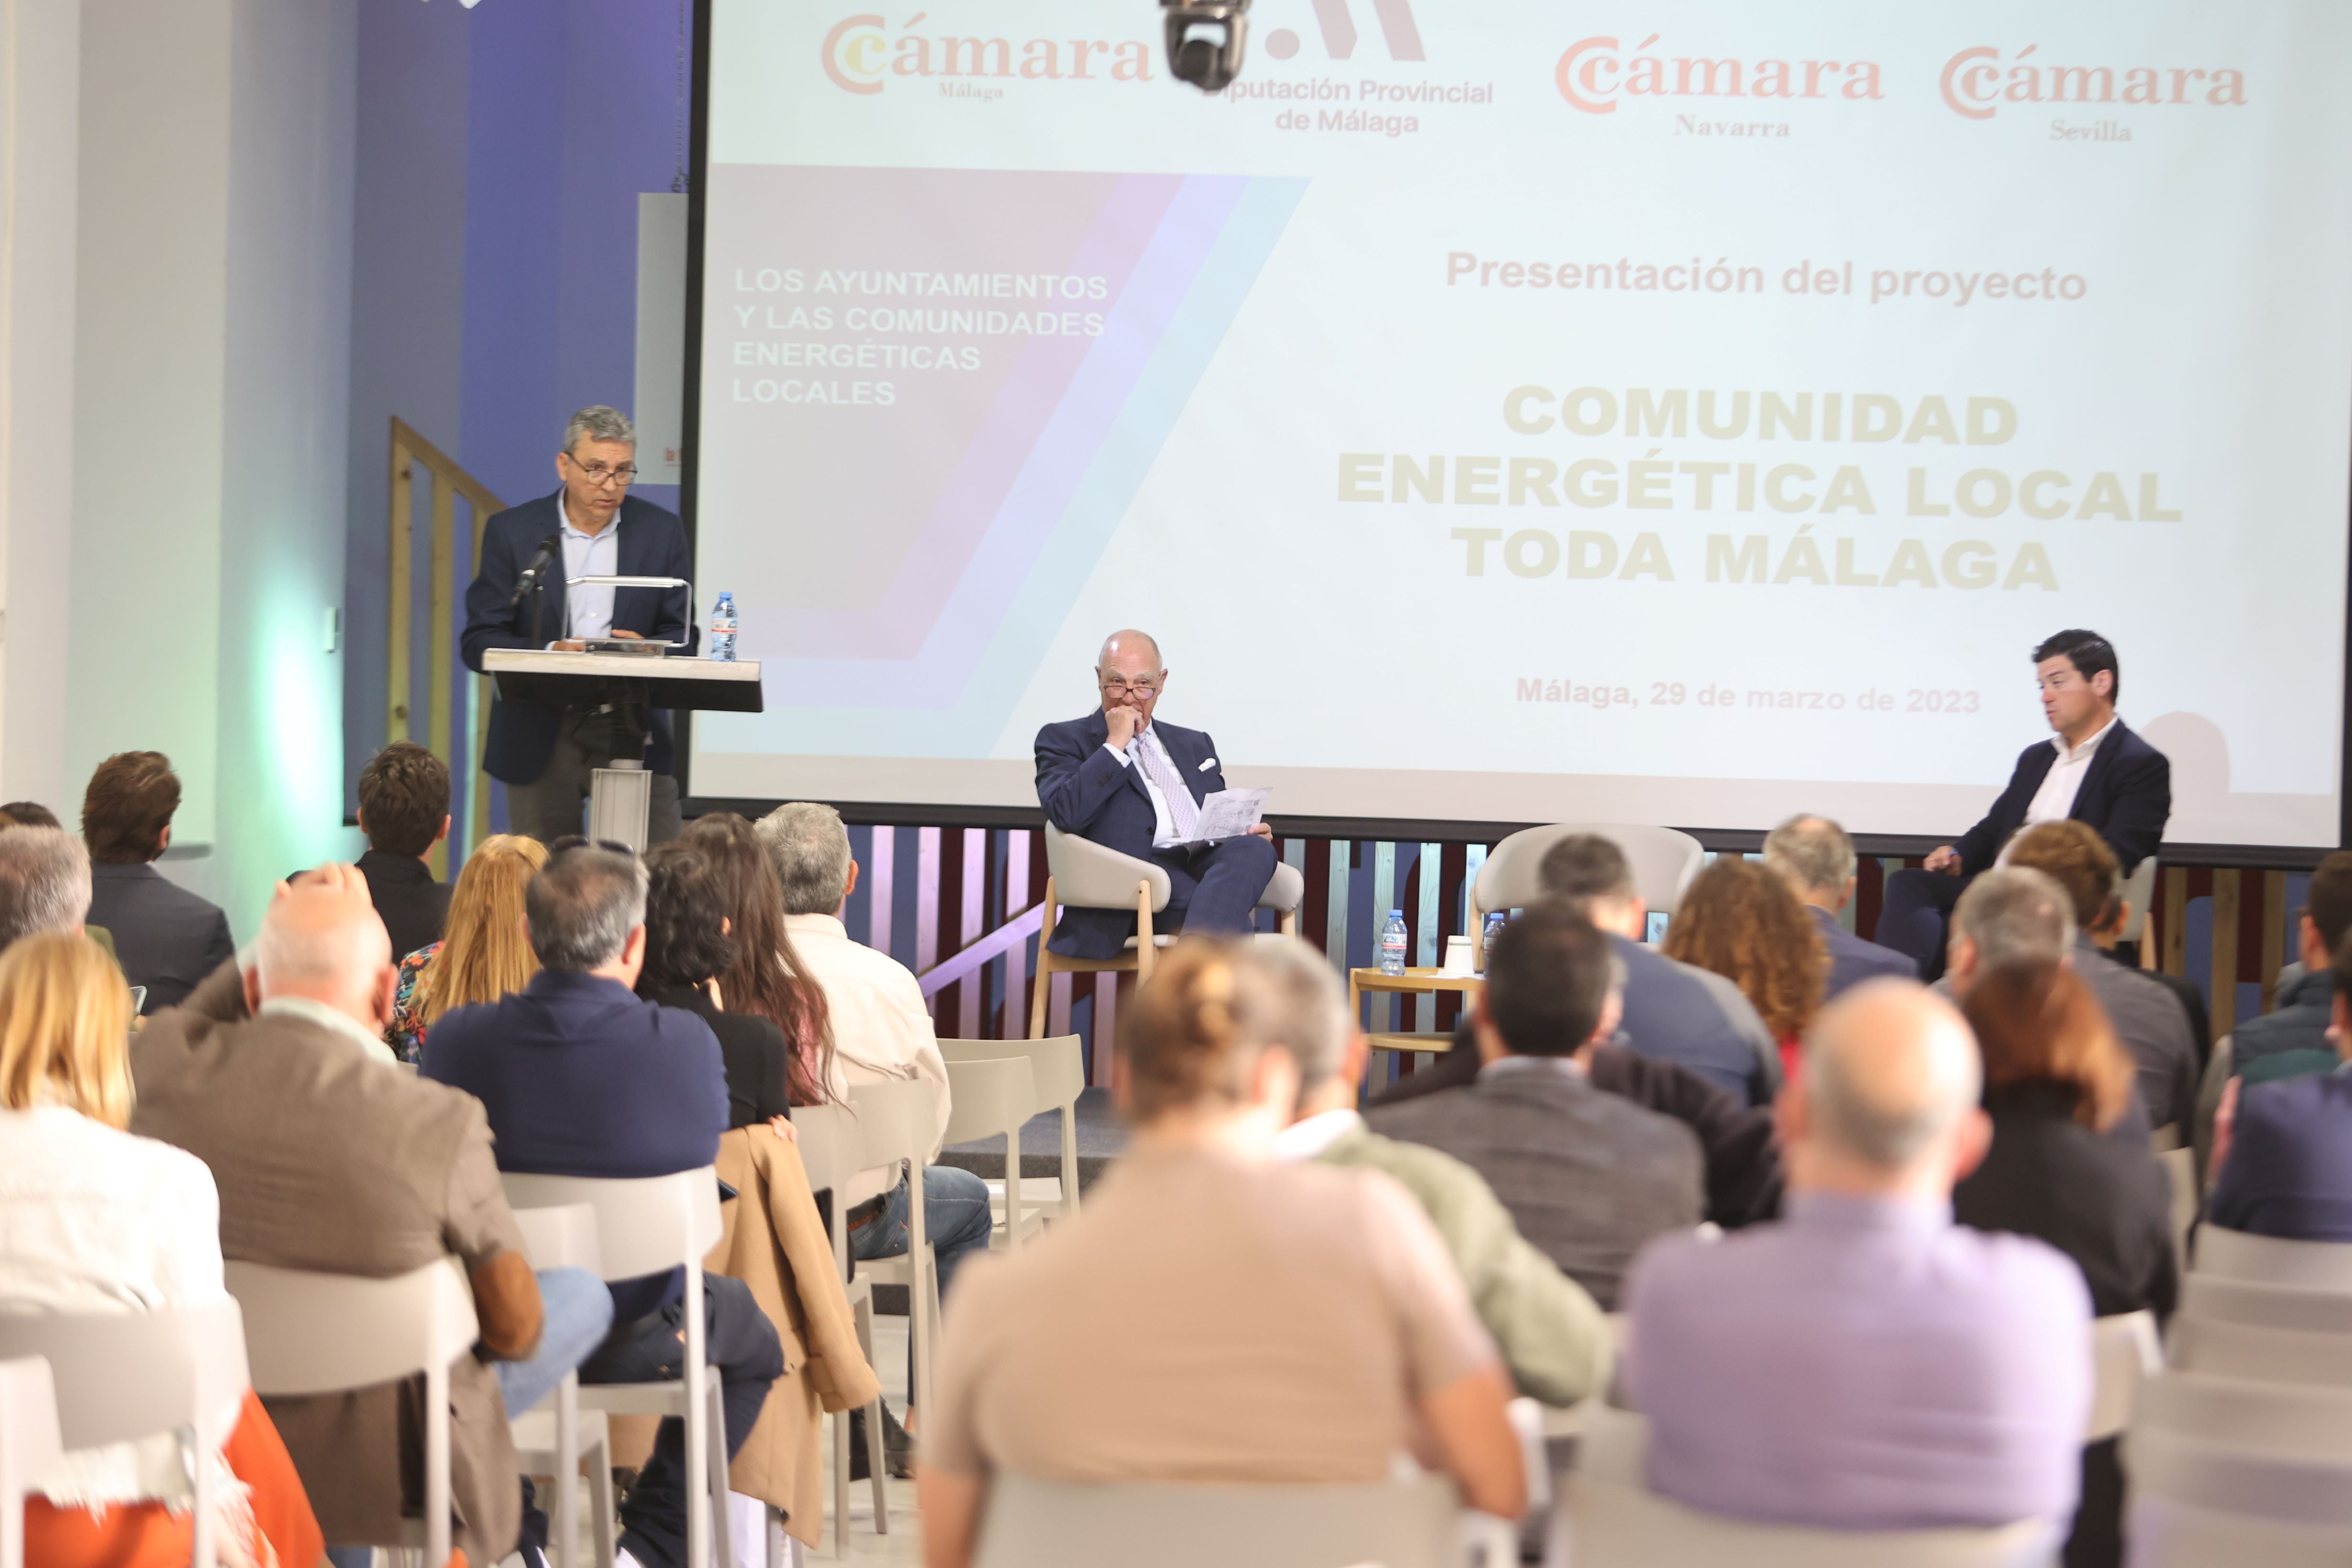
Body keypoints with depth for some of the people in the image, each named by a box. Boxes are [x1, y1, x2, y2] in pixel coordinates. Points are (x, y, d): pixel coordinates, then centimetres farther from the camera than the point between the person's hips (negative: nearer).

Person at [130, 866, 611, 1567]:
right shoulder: (442, 1123, -25)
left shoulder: (163, 1060, -16)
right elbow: (516, 1329, -10)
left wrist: (287, 928, 1)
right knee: (584, 1295, 19)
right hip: (384, 1470, -5)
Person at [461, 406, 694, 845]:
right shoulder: (511, 531, 0)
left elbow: (681, 639, 7)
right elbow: (479, 643, -3)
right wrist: (550, 653, -21)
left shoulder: (662, 530, 5)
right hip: (539, 739, -1)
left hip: (633, 734, 1)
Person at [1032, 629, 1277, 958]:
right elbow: (1066, 814, -5)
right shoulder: (1065, 740, 14)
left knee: (1255, 849, -33)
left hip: (1213, 863, 5)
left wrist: (1250, 835, 8)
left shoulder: (1195, 745, 32)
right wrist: (1115, 745, -3)